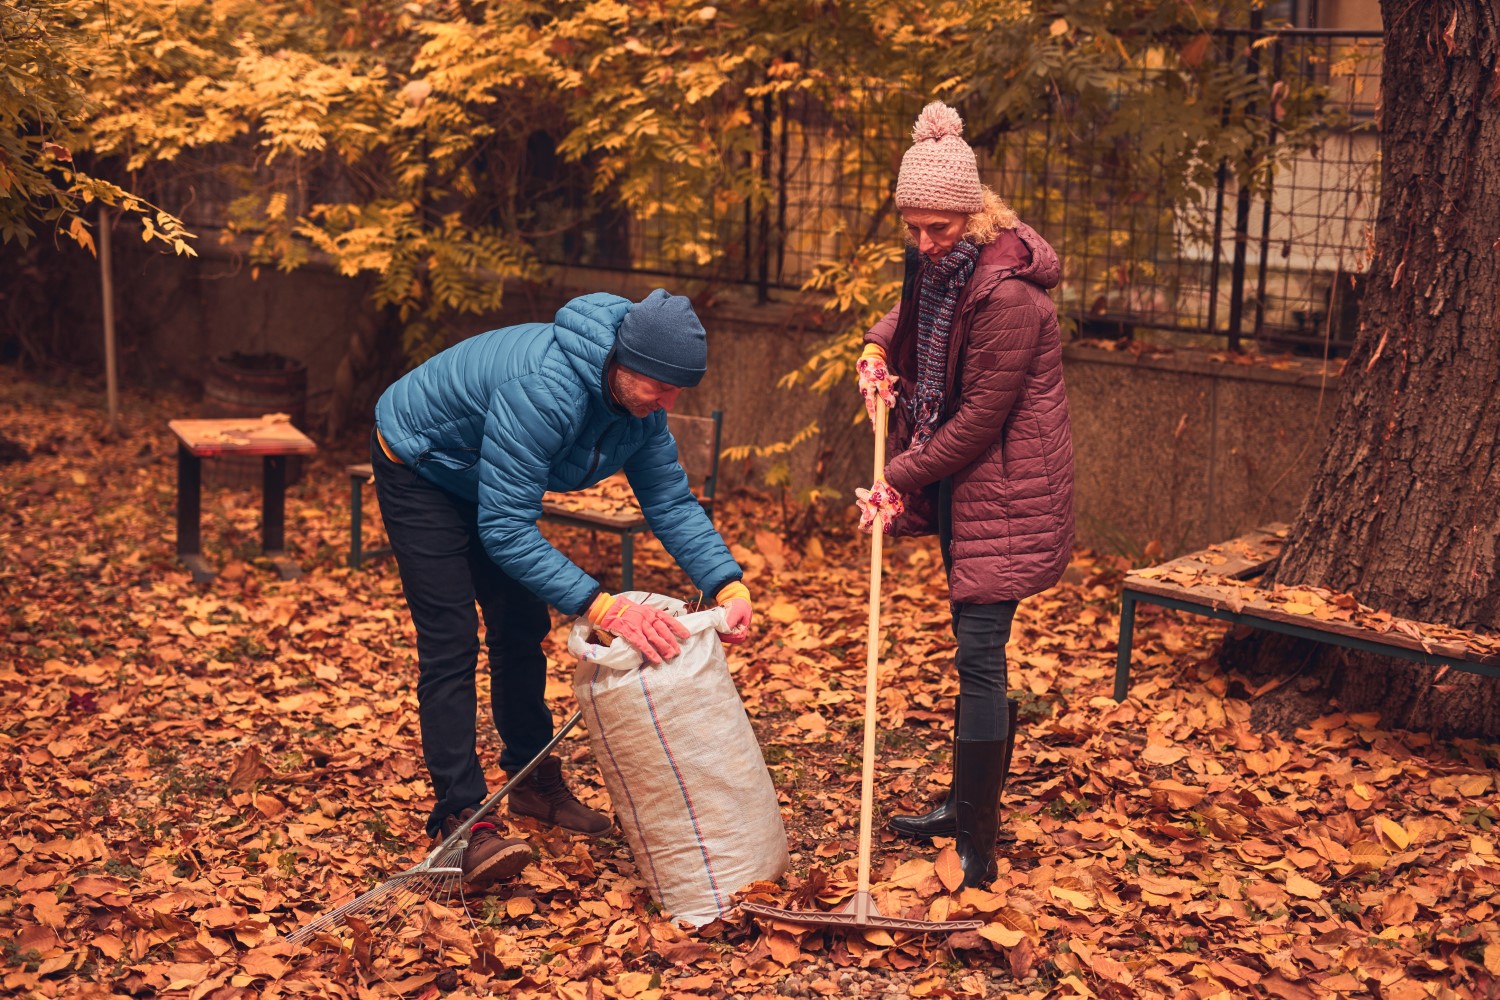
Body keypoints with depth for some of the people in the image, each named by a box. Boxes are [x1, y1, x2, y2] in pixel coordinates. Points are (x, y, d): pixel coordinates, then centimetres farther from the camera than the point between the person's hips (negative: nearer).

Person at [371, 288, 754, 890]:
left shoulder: (640, 399, -17)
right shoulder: (544, 391, -42)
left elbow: (671, 501, -12)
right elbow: (505, 529, -42)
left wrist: (727, 586, -27)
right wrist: (601, 608, -48)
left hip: (488, 479, 8)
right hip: (420, 470, -8)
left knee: (522, 628, 11)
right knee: (451, 642, -15)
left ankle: (534, 780, 28)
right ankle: (460, 818, -15)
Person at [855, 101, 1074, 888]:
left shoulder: (1005, 292, -25)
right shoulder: (937, 263, 4)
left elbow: (980, 415, -22)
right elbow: (914, 308, 27)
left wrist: (902, 476, -14)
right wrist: (879, 348, 7)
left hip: (1005, 486, -9)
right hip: (960, 478, 9)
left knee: (979, 653, -10)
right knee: (973, 649, 18)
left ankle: (976, 852, -5)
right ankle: (965, 805, 33)